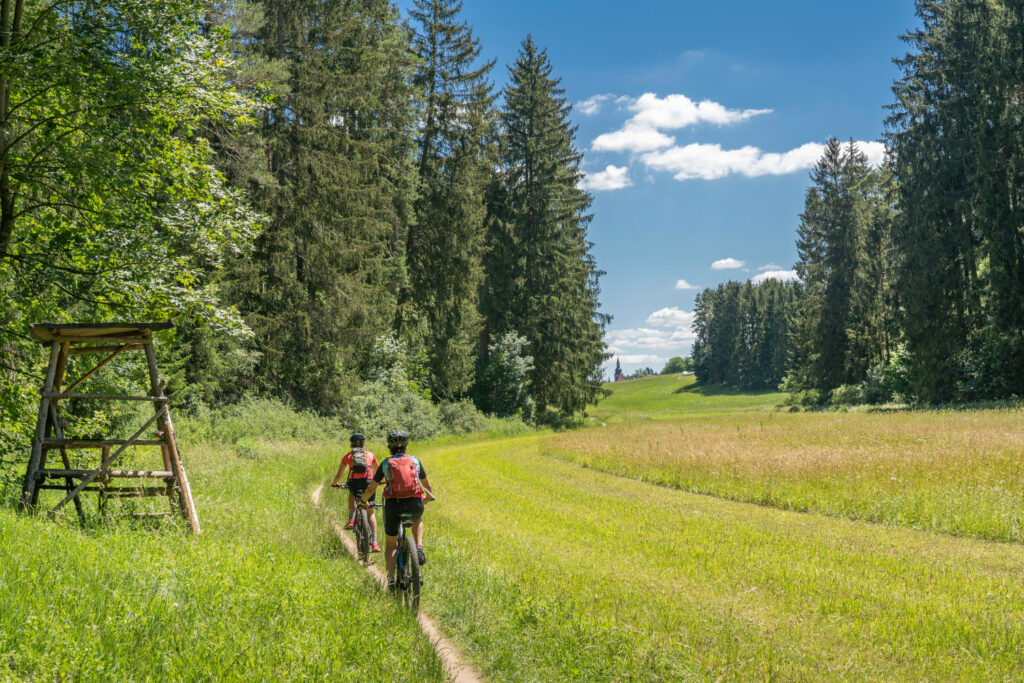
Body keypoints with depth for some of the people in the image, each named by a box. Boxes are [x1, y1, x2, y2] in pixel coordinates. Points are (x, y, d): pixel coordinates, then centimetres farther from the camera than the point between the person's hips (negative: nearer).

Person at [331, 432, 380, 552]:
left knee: (352, 494, 36)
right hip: (368, 481, 0)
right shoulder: (370, 454, 24)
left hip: (354, 481, 0)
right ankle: (374, 543, -1)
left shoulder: (348, 456, 22)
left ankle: (351, 519, 16)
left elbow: (339, 475, 29)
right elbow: (377, 471, 38)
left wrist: (335, 483, 49)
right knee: (370, 512, 9)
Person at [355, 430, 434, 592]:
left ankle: (391, 579, 2)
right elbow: (427, 485, 25)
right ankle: (419, 548, 12)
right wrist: (429, 495, 47)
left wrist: (363, 501, 35)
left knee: (390, 544, 17)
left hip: (393, 504, -1)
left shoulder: (385, 464, 10)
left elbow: (371, 489, 15)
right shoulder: (415, 460, 13)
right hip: (415, 504, 1)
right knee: (417, 519, 37)